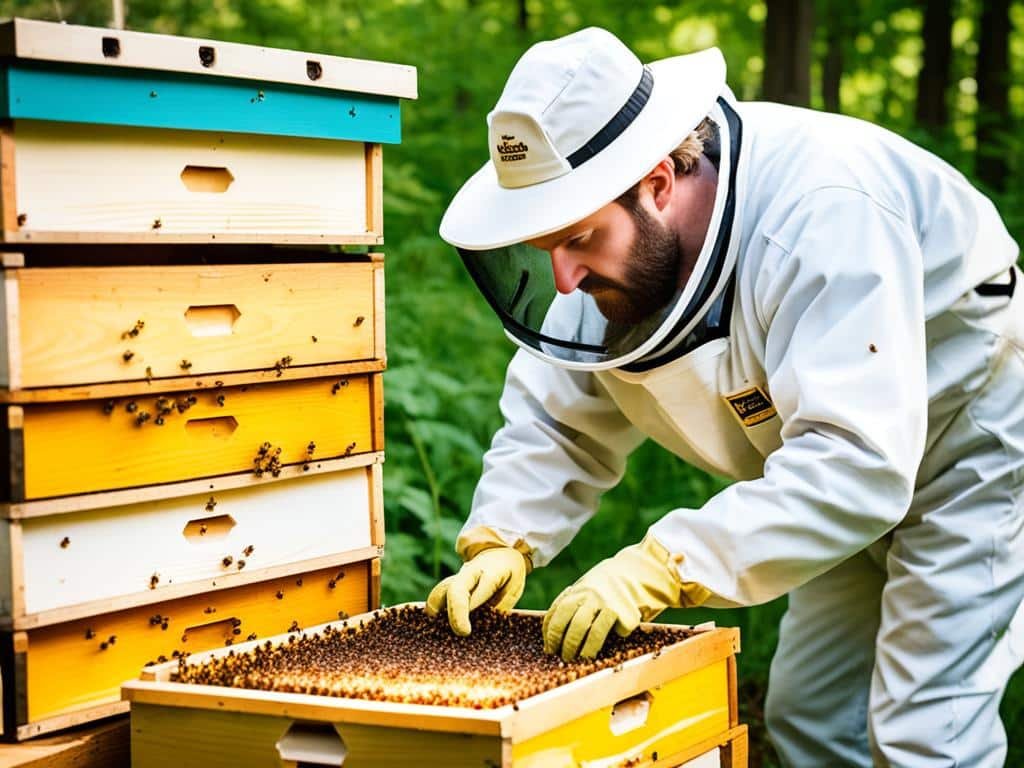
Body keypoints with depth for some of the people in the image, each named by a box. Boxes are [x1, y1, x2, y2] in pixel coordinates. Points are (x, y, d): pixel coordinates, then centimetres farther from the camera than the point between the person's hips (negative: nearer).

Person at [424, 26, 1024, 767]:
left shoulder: (822, 214, -38)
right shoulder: (618, 240, -12)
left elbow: (853, 461, -43)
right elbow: (557, 420, -3)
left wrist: (662, 567, -47)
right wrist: (501, 543, -21)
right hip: (864, 469, 8)